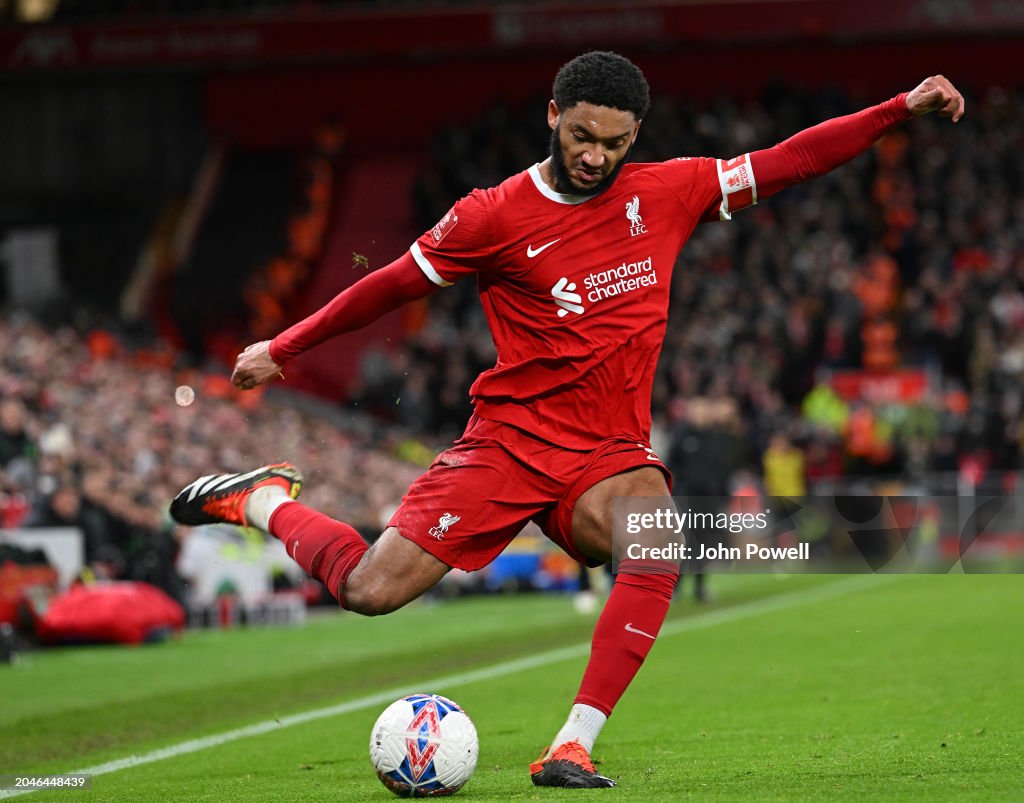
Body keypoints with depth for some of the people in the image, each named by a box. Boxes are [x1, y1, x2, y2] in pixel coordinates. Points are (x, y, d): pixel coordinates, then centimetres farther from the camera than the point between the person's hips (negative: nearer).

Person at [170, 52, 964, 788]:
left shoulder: (666, 193, 3)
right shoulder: (496, 215, -5)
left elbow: (788, 161, 6)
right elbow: (393, 284, 5)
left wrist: (903, 108, 0)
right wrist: (281, 348, 10)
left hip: (611, 452, 2)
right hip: (509, 435, -2)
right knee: (370, 590, -10)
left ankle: (571, 748, -28)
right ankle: (263, 498, 20)